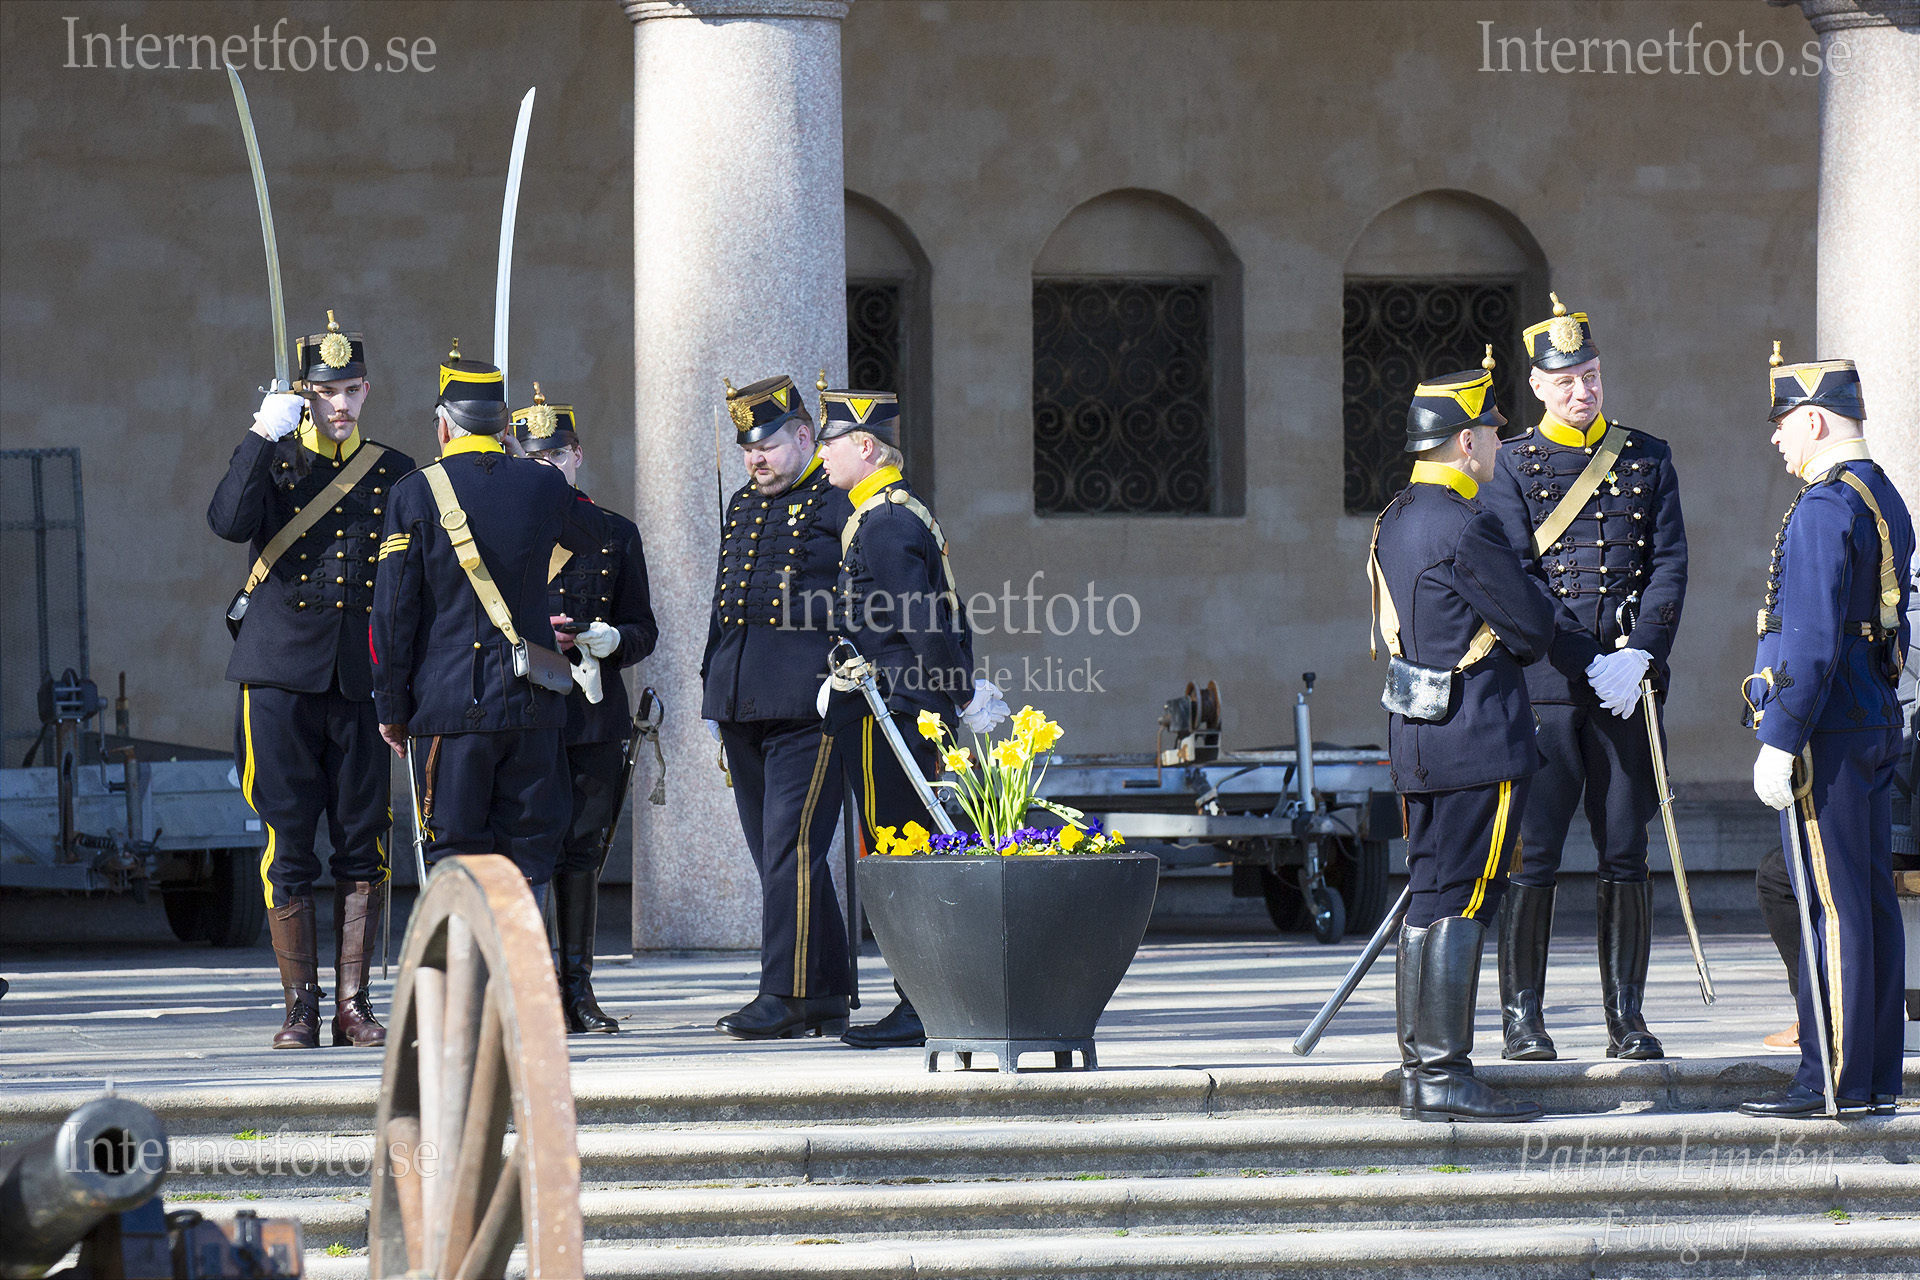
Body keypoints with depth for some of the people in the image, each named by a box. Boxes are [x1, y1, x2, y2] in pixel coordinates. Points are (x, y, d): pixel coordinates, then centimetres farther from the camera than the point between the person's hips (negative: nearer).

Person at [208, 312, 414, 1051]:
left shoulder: (395, 475, 11)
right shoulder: (270, 460, 7)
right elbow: (230, 522, -14)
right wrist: (262, 436, -14)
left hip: (362, 677, 2)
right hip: (281, 675, -2)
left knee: (364, 845, 0)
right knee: (288, 845, -1)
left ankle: (354, 1003, 6)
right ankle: (300, 1008, 5)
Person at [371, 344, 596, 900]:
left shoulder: (417, 494, -6)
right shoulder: (544, 485, 2)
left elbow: (392, 612, -5)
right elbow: (589, 533, 27)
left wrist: (392, 709, 4)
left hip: (450, 707, -2)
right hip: (533, 707, 2)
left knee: (456, 860, 2)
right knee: (528, 857, 7)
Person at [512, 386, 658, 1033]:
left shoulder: (616, 535, 13)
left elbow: (643, 630, 14)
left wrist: (605, 638, -8)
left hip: (594, 714, 3)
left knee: (582, 852, 5)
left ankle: (577, 987, 9)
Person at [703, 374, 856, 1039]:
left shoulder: (838, 503, -3)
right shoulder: (741, 506, 20)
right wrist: (713, 692, 21)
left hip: (808, 708, -8)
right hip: (741, 709, 8)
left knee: (791, 846, -12)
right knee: (773, 852, 8)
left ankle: (788, 994, -11)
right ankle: (827, 995, 14)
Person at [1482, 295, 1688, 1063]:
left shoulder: (1648, 460, 11)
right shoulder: (1511, 466, 3)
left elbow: (1669, 566, 4)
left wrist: (1638, 655, -12)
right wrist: (1590, 664, -15)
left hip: (1629, 684, 2)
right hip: (1544, 683, -2)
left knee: (1626, 855, 3)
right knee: (1533, 854, -3)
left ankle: (1627, 1017, 9)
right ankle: (1522, 1018, 3)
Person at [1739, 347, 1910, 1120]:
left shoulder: (1825, 508, -16)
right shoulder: (1884, 500, 15)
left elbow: (1811, 640, -21)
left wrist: (1779, 741, -20)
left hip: (1825, 732, -10)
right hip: (1873, 726, 10)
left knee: (1831, 905, -7)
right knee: (1870, 898, 10)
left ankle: (1834, 1081, -5)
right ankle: (1876, 1079, 13)